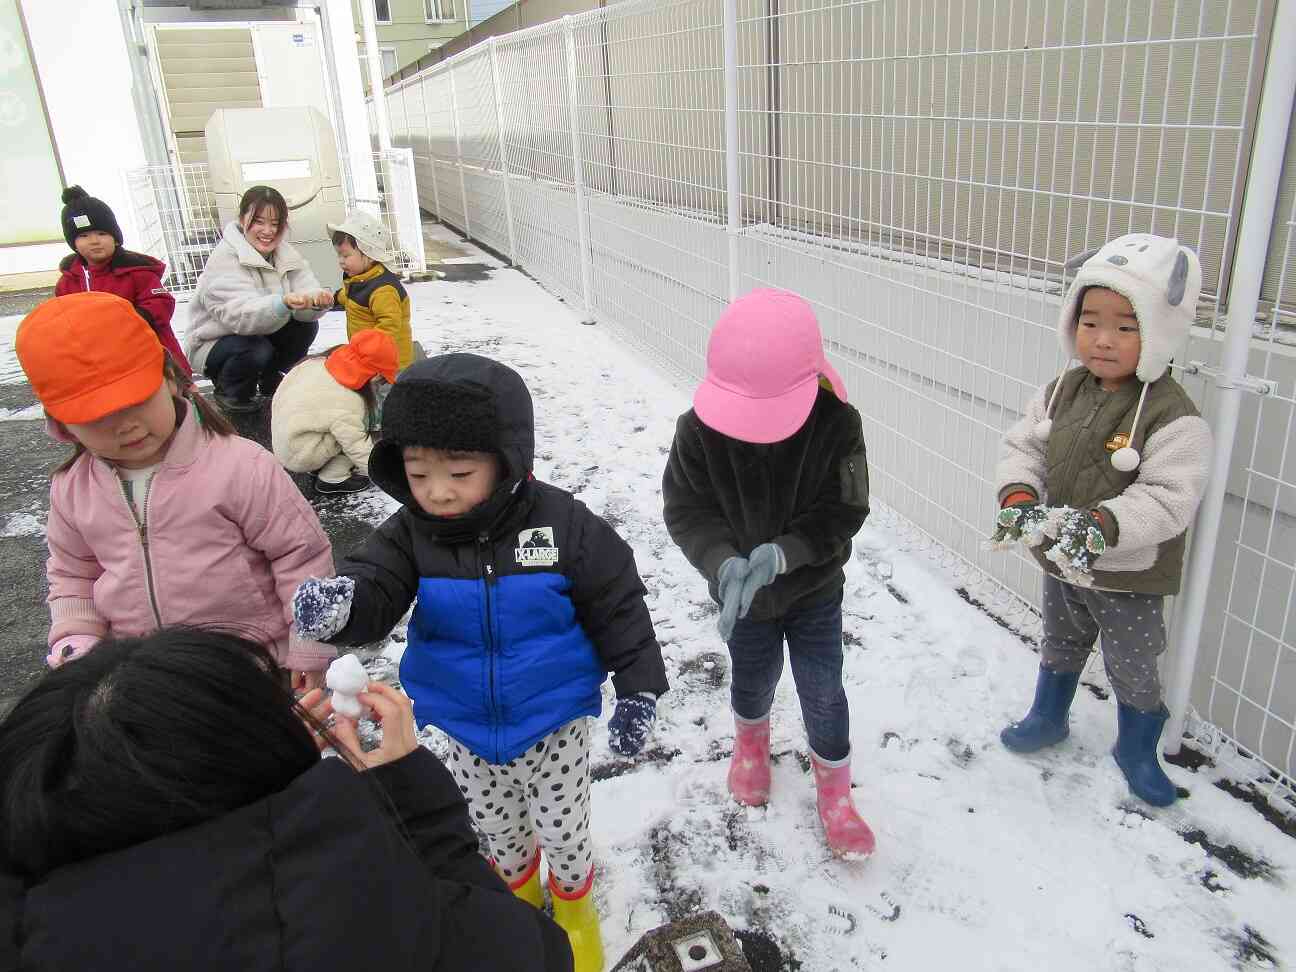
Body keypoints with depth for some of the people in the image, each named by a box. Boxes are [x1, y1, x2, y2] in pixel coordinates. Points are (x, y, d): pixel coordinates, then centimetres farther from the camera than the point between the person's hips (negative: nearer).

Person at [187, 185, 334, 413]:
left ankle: (270, 379, 11)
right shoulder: (225, 259, -25)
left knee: (307, 326, -14)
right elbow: (240, 315, -40)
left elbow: (306, 296, -17)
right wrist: (283, 303, -59)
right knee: (256, 350, -34)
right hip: (213, 343, -6)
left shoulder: (285, 252, -5)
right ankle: (229, 392, -1)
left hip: (261, 332, 6)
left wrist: (316, 300, -44)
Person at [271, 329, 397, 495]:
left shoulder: (317, 363, -9)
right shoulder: (345, 405, -29)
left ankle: (322, 467, 10)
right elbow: (359, 448, -21)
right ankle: (333, 479, -4)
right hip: (300, 458, -8)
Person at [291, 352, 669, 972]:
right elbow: (373, 586, -25)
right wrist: (336, 602, -48)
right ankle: (518, 885, 59)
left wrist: (638, 692, -11)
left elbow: (618, 609, -15)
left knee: (563, 828, 17)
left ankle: (574, 898, 50)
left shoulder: (563, 524, -23)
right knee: (494, 825, 26)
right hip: (468, 728, 3)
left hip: (554, 723, -3)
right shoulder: (412, 533, -15)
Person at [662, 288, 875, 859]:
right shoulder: (699, 430, -22)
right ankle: (751, 742, 56)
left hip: (815, 590, -1)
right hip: (741, 591, 1)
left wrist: (782, 553, -35)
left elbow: (841, 513, -19)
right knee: (754, 678, 22)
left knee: (822, 692, 9)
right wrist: (725, 563, -35)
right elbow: (686, 510, -17)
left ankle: (835, 794, 34)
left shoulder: (837, 424, -24)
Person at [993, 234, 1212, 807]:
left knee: (1133, 670, 16)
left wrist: (1101, 525, -42)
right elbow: (1022, 446, -3)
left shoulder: (1172, 417, -25)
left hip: (1128, 579, -5)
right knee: (1060, 646, 27)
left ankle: (1137, 749, 41)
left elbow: (1167, 499, -30)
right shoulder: (1064, 391, -6)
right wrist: (1019, 497, -22)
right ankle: (1047, 719, 51)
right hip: (1060, 564, 5)